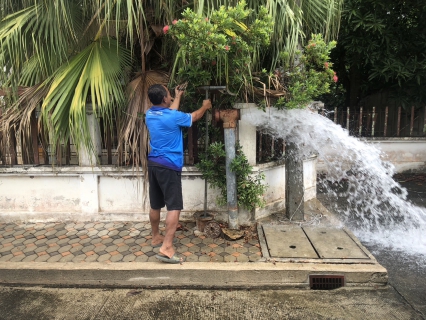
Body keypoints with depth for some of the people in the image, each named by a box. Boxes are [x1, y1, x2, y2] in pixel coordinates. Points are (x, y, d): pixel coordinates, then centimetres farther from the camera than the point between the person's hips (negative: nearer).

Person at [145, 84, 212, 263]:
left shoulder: (149, 114, 6)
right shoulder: (173, 117, -15)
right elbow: (195, 117, 3)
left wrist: (178, 97, 40)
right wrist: (205, 106, 24)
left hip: (153, 163, 8)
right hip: (169, 166, -8)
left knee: (155, 205, 18)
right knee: (174, 207, -6)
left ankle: (156, 238, 34)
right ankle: (166, 248, -9)